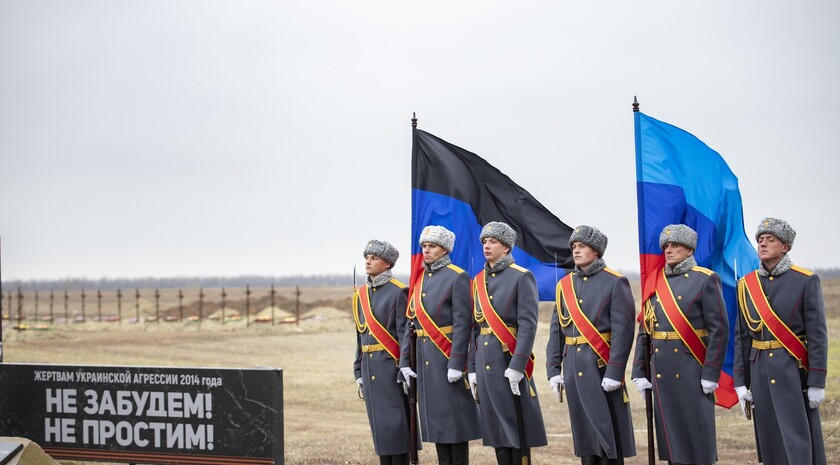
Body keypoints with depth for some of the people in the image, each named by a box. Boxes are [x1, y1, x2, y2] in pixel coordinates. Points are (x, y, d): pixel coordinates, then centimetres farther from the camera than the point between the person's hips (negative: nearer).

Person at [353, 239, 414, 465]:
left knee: (395, 422, -5)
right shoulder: (360, 294, 13)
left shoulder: (398, 292, -7)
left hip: (391, 365, -7)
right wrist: (359, 373, 15)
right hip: (369, 366, 7)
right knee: (378, 424, 8)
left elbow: (405, 334, -10)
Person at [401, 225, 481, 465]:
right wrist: (404, 362, 8)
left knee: (454, 417, -3)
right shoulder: (420, 280, 14)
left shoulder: (457, 277, -8)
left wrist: (456, 364, -19)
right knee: (435, 418, 9)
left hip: (448, 358, -7)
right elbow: (411, 322, 14)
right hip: (425, 360, 7)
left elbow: (463, 324, -14)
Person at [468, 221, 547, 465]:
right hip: (485, 361, 6)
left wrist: (517, 365, -19)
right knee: (497, 427, 8)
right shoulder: (479, 280, 14)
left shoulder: (522, 277, -6)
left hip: (509, 362, -6)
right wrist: (472, 368, 11)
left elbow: (528, 324, -13)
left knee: (516, 426, -2)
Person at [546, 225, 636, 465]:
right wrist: (553, 369, 5)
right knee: (584, 435, 9)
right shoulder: (565, 285, 12)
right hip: (574, 370, 5)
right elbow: (556, 331, 12)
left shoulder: (615, 283, -5)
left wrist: (614, 372, -17)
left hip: (602, 369, -5)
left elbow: (623, 331, -11)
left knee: (608, 435, -2)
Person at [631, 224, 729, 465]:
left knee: (697, 436, -2)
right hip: (661, 371, 5)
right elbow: (645, 329, 13)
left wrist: (710, 374, -13)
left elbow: (719, 329, -8)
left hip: (692, 371, -5)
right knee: (669, 433, 8)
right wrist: (639, 372, 7)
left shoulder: (706, 280, -3)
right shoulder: (655, 282, 12)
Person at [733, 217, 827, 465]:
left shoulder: (806, 281, -3)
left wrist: (817, 382, -11)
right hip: (760, 370, 4)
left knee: (799, 442, -5)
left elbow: (817, 334, -6)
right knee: (770, 443, 6)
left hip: (794, 371, -4)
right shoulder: (746, 285, 9)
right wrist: (741, 381, 6)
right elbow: (742, 337, 10)